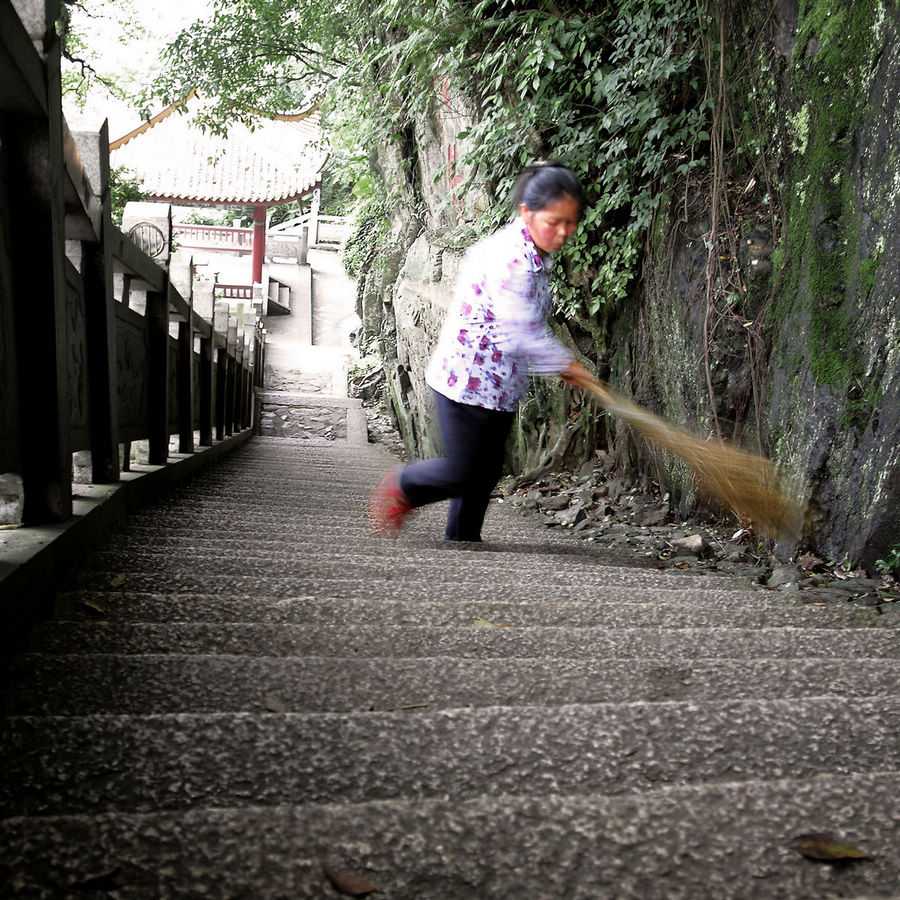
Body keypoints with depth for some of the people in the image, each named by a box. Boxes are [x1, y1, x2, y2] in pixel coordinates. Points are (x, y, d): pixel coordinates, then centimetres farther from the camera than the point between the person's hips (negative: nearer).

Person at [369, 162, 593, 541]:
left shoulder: (537, 254, 6)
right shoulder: (509, 257, -25)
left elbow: (475, 256, 25)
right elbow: (523, 335, -26)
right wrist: (567, 365, -14)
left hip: (501, 385, 9)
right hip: (467, 378, -9)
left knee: (487, 470, 15)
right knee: (462, 472, 0)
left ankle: (462, 538, 31)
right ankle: (400, 486, 26)